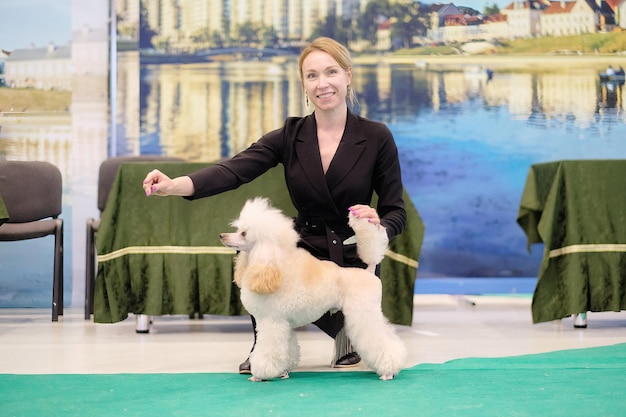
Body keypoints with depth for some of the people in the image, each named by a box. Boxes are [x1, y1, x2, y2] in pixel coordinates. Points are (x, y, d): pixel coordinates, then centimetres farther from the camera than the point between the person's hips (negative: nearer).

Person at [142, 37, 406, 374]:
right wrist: (174, 185, -35)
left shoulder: (376, 137, -8)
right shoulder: (290, 136, -2)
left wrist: (378, 226, -29)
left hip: (354, 259, -2)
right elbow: (235, 170, -17)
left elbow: (396, 212, -4)